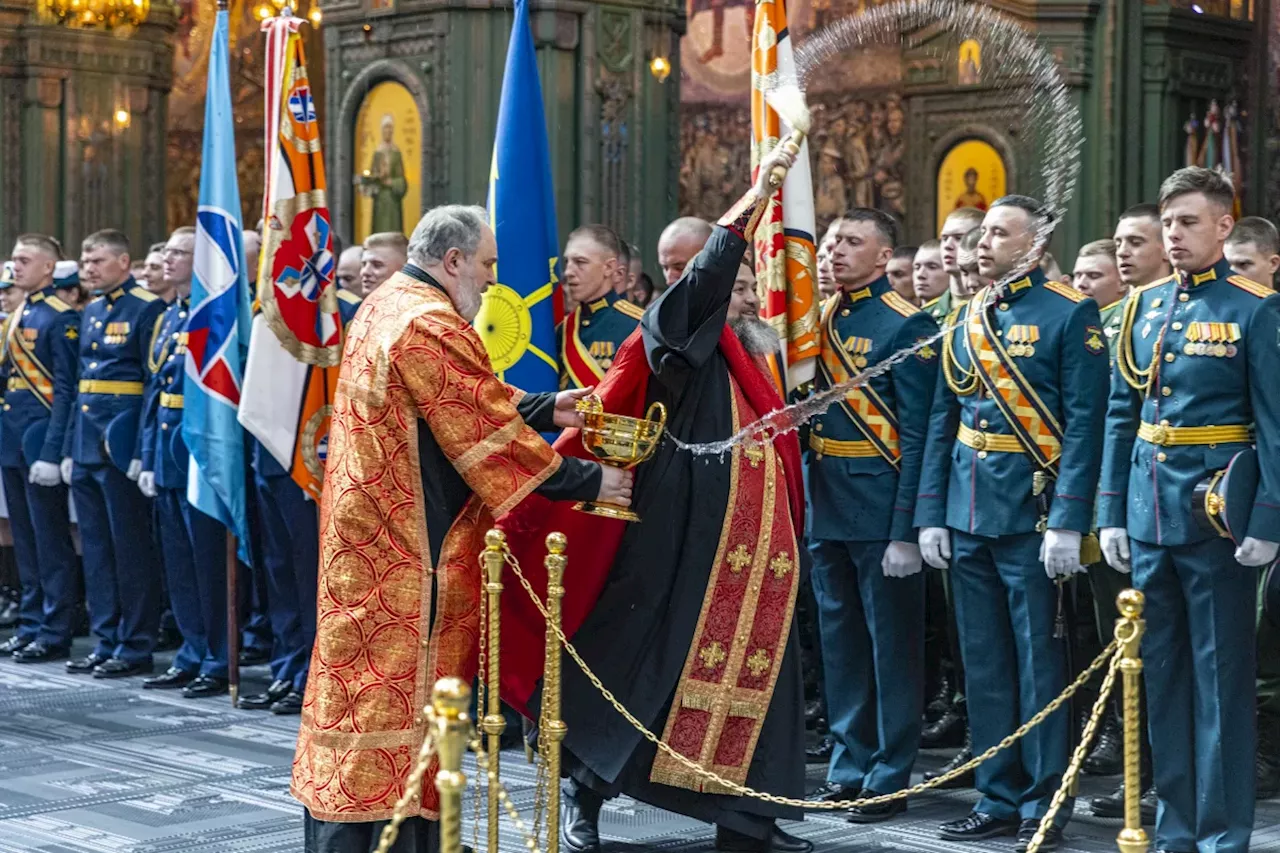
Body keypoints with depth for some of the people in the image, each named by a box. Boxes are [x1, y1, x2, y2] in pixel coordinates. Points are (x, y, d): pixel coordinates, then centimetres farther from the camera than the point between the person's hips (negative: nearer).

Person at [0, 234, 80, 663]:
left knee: (51, 540, -2)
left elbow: (66, 390, -16)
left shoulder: (61, 318, -11)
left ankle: (55, 633, 3)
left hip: (41, 439, -8)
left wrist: (51, 452, -20)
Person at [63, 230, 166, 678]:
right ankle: (106, 642, 18)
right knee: (96, 547, 11)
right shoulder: (91, 312, 16)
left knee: (132, 547, -2)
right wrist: (70, 448, 14)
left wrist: (142, 451, -18)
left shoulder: (147, 308, -9)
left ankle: (136, 647, 5)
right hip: (87, 444, 8)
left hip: (122, 443, -8)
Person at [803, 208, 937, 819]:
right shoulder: (822, 320, 10)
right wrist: (803, 502, 7)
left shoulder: (907, 326, -10)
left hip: (880, 509, -7)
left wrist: (906, 530, -18)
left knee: (892, 645, 3)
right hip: (826, 508, 7)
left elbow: (916, 435, -14)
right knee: (840, 642, 14)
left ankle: (890, 778, 11)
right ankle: (850, 766, 25)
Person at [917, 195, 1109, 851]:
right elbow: (941, 421, 13)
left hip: (1030, 511, -6)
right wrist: (931, 515, 6)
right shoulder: (964, 320, 12)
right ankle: (998, 796, 20)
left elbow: (1083, 422, -11)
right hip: (967, 515, 6)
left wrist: (1068, 523, -18)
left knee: (1037, 657, 0)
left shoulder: (1071, 314, -6)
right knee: (983, 660, 11)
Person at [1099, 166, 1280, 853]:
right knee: (1161, 669, 11)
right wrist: (1111, 512, 8)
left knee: (1220, 672, 1)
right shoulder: (1144, 307, 10)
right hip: (1150, 510, 6)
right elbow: (1122, 415, 12)